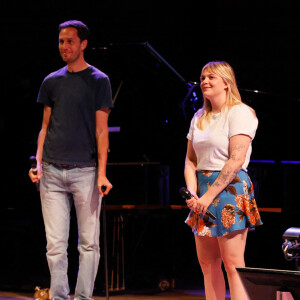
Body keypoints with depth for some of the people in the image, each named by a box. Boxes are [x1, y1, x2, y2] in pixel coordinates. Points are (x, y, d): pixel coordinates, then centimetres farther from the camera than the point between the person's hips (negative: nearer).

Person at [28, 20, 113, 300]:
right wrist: (38, 163, 3)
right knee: (55, 243, 1)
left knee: (88, 242, 0)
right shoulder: (51, 82, 13)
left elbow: (101, 130, -1)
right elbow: (45, 127, 16)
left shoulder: (98, 81, 3)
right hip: (52, 172, 3)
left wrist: (102, 173, -9)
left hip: (85, 171, -3)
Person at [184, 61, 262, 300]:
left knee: (232, 263, -10)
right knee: (207, 263, 5)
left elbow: (236, 160, -14)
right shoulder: (199, 117, 16)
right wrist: (192, 193, -4)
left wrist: (209, 196, -17)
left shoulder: (240, 113, -6)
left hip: (230, 188, -7)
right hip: (203, 191, 7)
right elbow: (191, 159, 14)